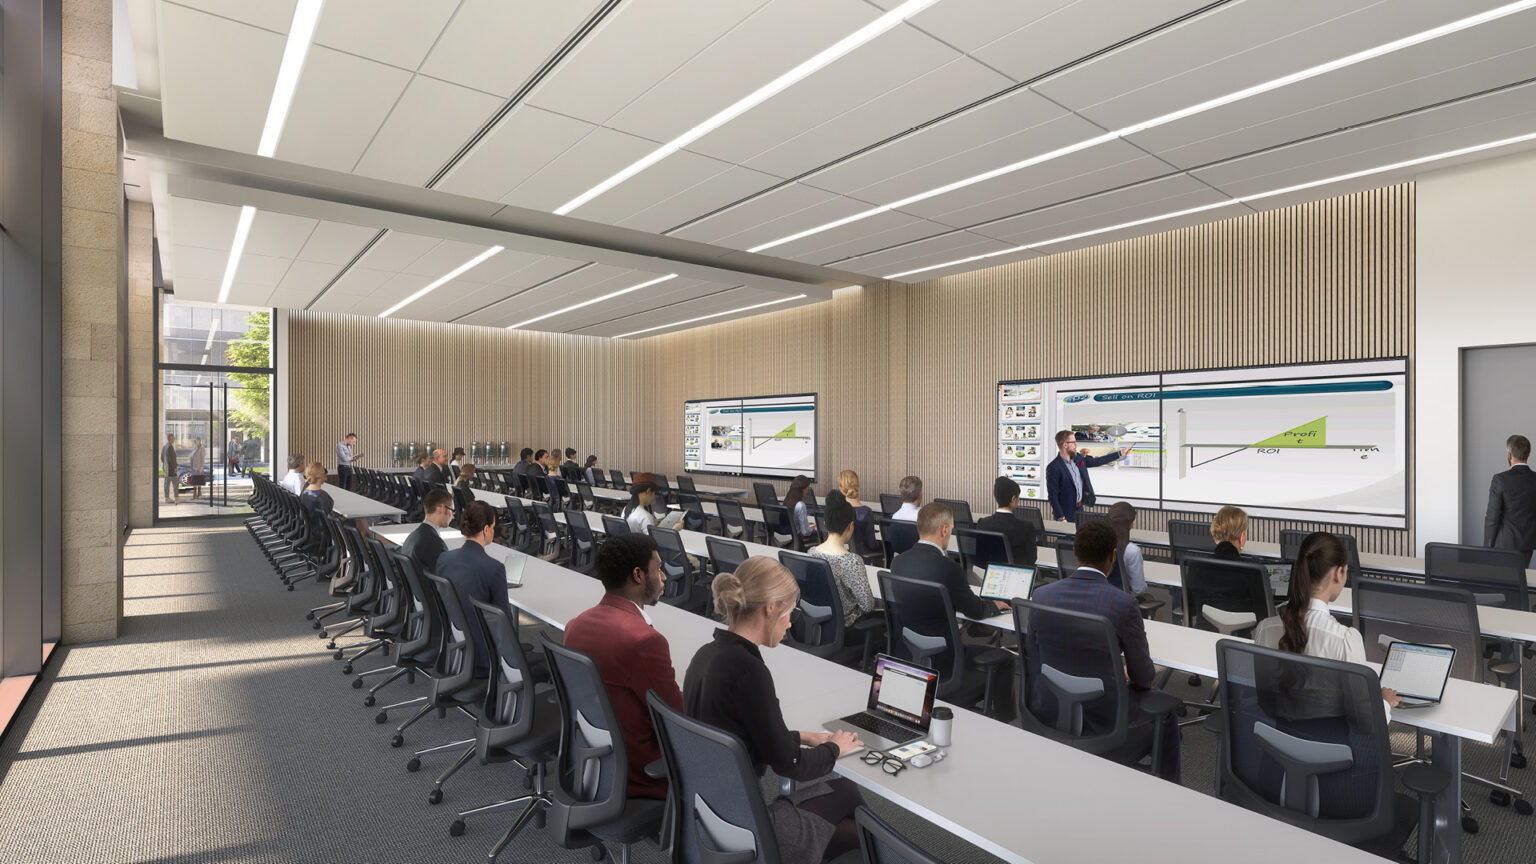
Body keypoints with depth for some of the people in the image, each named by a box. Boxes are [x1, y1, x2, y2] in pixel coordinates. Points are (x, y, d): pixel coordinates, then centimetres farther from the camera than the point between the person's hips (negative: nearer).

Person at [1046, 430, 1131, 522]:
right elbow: (1052, 496, -19)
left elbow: (1096, 461, 19)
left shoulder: (1078, 458, 3)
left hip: (1080, 509, 7)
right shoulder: (1054, 468, -21)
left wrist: (1121, 453, 22)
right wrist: (1061, 519, -20)